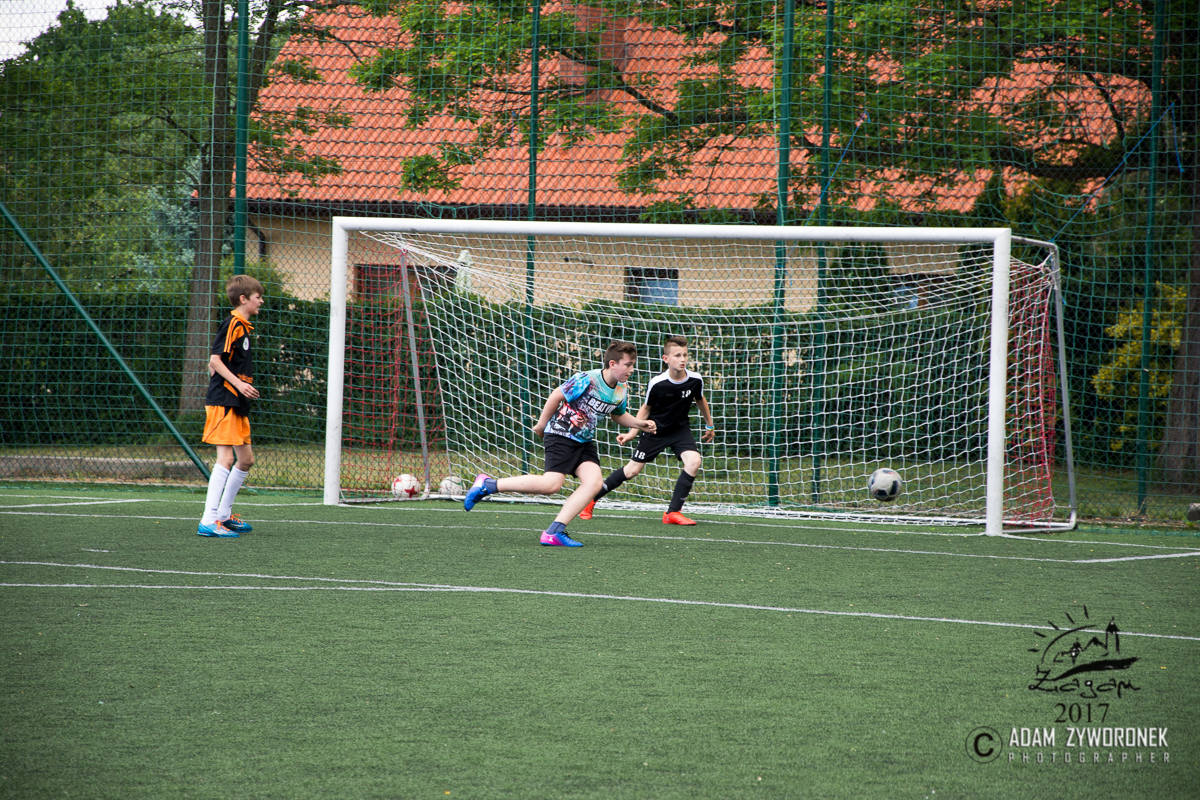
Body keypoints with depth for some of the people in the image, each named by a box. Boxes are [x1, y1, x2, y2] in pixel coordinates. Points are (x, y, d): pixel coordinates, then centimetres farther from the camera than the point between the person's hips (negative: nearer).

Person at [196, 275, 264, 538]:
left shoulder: (242, 326, 17)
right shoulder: (233, 324, -12)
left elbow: (214, 364, 22)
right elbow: (215, 360, -19)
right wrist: (238, 384, -26)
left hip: (236, 404, 10)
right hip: (224, 401, -10)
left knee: (246, 459, 15)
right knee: (225, 458, -15)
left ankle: (224, 515, 26)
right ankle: (209, 521, -20)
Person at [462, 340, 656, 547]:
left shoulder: (620, 390, 5)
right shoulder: (587, 380, -20)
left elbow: (618, 415, 25)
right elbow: (556, 396, -12)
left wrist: (639, 424, 8)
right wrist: (542, 424, -4)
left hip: (584, 441, 8)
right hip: (561, 435, -8)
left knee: (594, 482, -16)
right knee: (551, 484, -20)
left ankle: (554, 532, -16)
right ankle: (487, 485, -6)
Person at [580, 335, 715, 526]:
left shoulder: (695, 380, -16)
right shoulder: (657, 383, -23)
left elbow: (700, 400, 7)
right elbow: (646, 408, -6)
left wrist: (710, 425, 18)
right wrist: (632, 433, -11)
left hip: (680, 429, 2)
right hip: (655, 429, -2)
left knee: (694, 461, -23)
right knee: (632, 470, 1)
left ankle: (673, 512, -14)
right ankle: (590, 499, 19)